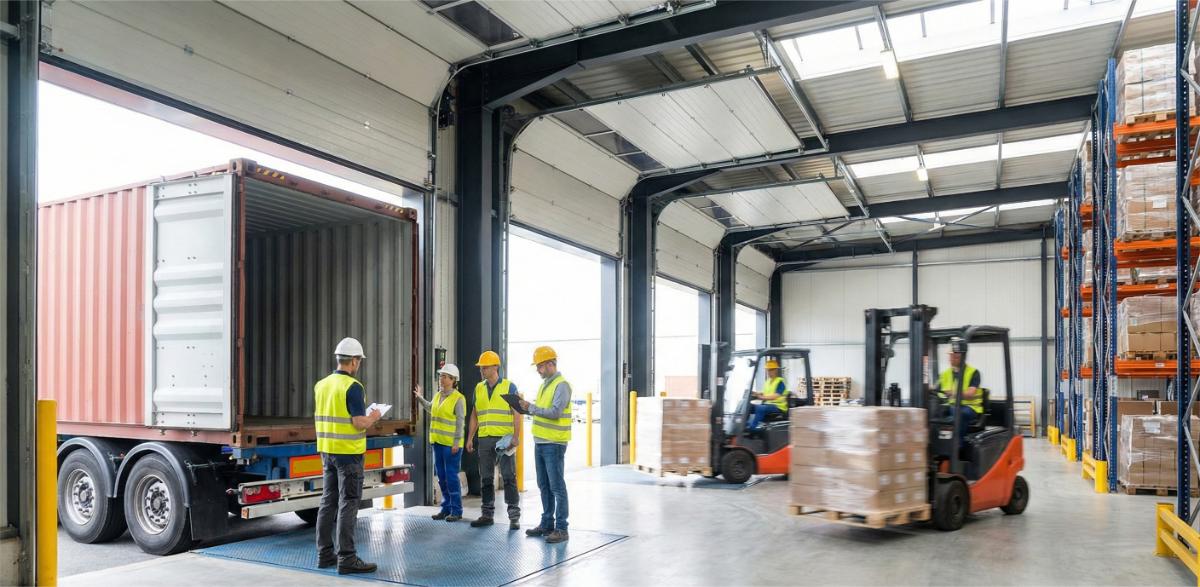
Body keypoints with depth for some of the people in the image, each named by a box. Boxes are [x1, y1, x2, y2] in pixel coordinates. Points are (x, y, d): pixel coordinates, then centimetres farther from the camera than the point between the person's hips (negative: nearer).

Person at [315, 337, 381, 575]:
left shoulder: (321, 384, 8)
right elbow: (360, 423, -19)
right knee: (348, 504, -4)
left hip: (327, 451, 8)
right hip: (348, 452, -8)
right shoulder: (353, 387, -16)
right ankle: (347, 558, -2)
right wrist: (374, 417, 0)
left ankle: (325, 553, 19)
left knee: (328, 501, 13)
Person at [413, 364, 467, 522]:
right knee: (441, 476, 12)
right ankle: (446, 508, 22)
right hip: (438, 442, 8)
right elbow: (430, 409, 33)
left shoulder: (458, 398, -11)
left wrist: (456, 443, -17)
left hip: (451, 444, -8)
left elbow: (460, 422, -13)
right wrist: (420, 398, 28)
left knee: (451, 476, -4)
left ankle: (456, 510, 5)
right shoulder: (438, 395, 12)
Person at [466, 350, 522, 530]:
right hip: (484, 439, 5)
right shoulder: (479, 388, 12)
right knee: (486, 479, 10)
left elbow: (517, 413, -5)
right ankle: (487, 514, 19)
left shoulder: (509, 386, -2)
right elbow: (475, 414, 16)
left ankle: (514, 516, 0)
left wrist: (516, 436, -14)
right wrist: (470, 438, 11)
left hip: (504, 439, -5)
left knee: (509, 477, -4)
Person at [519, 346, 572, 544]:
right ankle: (547, 524, 25)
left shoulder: (561, 385, -12)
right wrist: (527, 408, 3)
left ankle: (561, 529, 1)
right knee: (544, 486, 15)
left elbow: (555, 412, -22)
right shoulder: (544, 385, 16)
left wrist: (531, 408, -21)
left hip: (554, 444, -9)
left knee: (557, 487, -4)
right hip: (539, 442, 9)